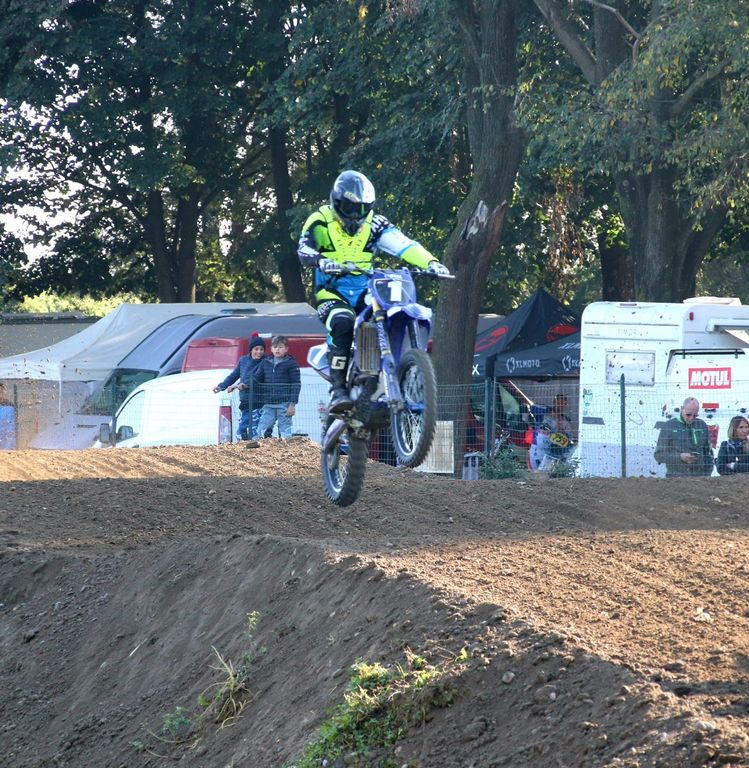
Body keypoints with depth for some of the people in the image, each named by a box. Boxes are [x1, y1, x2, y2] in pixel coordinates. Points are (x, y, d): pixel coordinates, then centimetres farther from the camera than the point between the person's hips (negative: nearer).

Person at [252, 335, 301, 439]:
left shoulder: (291, 363, -3)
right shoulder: (265, 362, 11)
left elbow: (296, 384, -4)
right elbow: (256, 378, 13)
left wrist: (292, 404, -10)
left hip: (284, 404, -4)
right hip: (268, 404, 4)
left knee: (285, 430, 1)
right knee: (262, 431, 1)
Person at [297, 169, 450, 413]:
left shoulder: (374, 223, 8)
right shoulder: (320, 222, -1)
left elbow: (402, 244, -5)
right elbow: (304, 249, -19)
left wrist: (430, 262, -22)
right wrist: (320, 261, -43)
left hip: (365, 291, 4)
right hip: (331, 291, -4)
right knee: (342, 324, -35)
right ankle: (337, 390, -33)